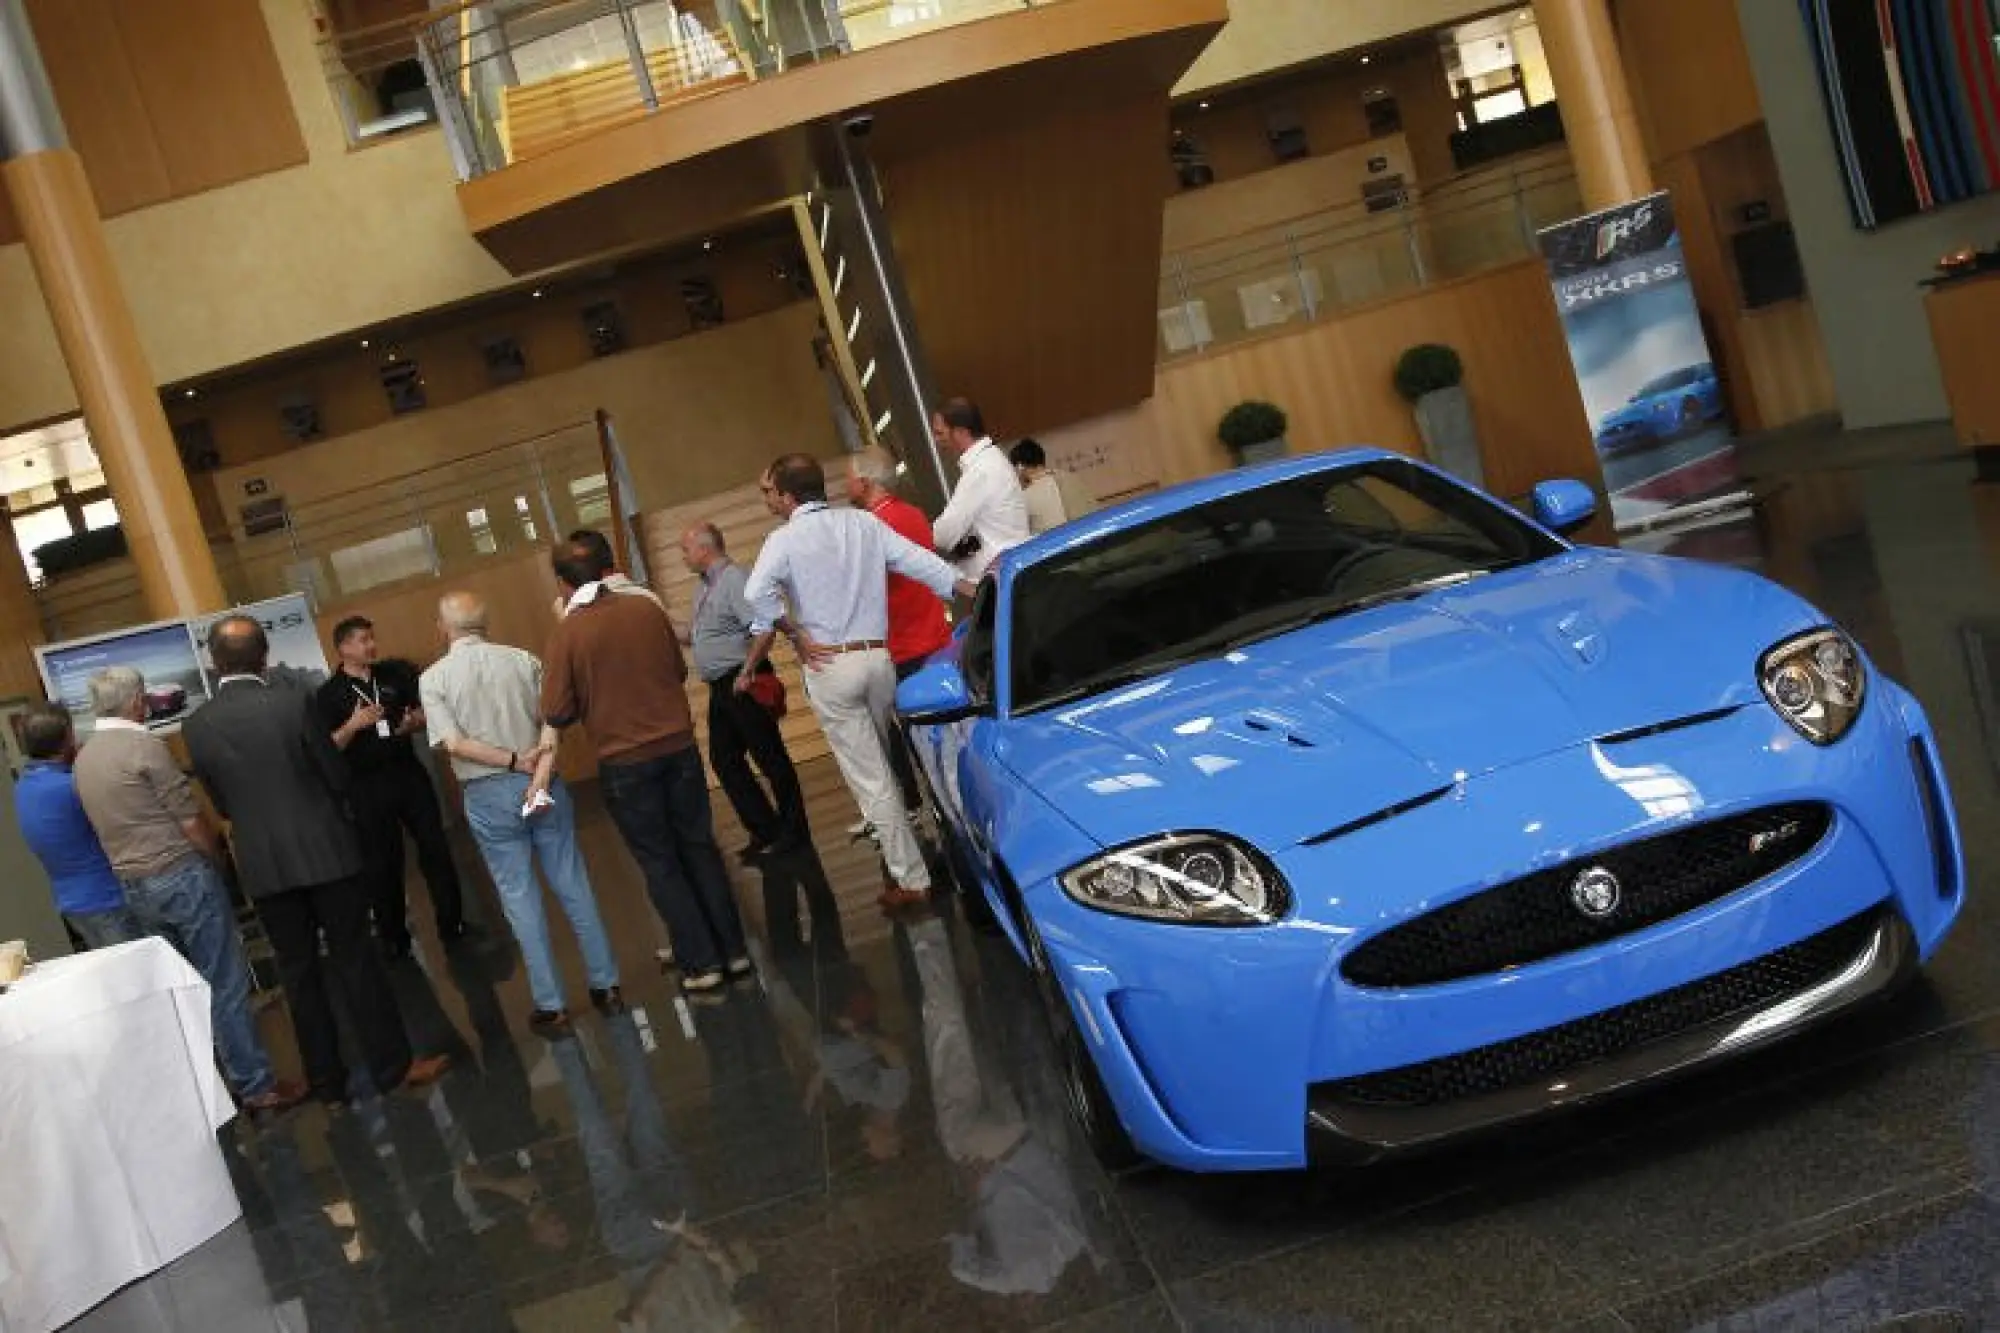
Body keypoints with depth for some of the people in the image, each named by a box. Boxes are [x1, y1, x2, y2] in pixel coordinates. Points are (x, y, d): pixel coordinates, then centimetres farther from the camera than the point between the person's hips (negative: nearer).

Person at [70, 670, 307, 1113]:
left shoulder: (83, 759, 8)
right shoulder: (144, 746, -15)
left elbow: (114, 824, 15)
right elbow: (192, 821, -15)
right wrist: (217, 855, 3)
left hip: (133, 886, 8)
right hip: (182, 876, -8)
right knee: (224, 985, -1)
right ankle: (256, 1086, 3)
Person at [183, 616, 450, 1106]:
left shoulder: (197, 728, -5)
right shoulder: (294, 698, -14)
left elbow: (221, 803, 5)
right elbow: (338, 776, -7)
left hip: (264, 866, 2)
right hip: (325, 850, -2)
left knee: (299, 972, 11)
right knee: (355, 959, 7)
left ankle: (327, 1082, 19)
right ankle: (393, 1067, 13)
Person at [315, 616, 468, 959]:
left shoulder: (396, 673, 4)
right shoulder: (329, 694, -4)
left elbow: (426, 709, 9)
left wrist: (414, 721, -13)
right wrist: (352, 725, -22)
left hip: (409, 773, 2)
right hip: (366, 786, -2)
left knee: (436, 849, 5)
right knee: (382, 864, 7)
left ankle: (454, 927, 17)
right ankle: (394, 940, 20)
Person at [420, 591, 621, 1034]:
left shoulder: (433, 679, -4)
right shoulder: (523, 660, 2)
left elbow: (453, 743, -14)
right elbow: (552, 723, -8)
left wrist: (513, 761, -10)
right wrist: (541, 776, -15)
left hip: (487, 795, -2)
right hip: (539, 784, 2)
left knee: (521, 898, 5)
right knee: (573, 885, 10)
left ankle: (550, 1005, 9)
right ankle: (605, 984, 16)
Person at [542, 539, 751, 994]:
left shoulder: (566, 633, -12)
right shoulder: (646, 609, -2)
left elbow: (556, 713, -10)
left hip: (624, 763, -3)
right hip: (678, 747, 3)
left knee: (661, 863, 8)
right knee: (699, 847, 14)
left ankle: (701, 963, 10)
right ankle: (734, 950, 18)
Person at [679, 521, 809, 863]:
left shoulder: (733, 579, -14)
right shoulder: (705, 586, 15)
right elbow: (695, 636, 23)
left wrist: (749, 670, -24)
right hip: (720, 687, 10)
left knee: (769, 757, -1)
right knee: (724, 760, 12)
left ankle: (793, 831, 9)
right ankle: (765, 830, 20)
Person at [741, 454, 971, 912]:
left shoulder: (785, 539, -6)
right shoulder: (863, 522, 7)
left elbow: (758, 594, -22)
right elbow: (922, 563, 3)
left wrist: (797, 635, -9)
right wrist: (979, 593, 6)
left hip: (829, 667, -5)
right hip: (878, 658, 5)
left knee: (870, 779, -1)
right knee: (882, 767, 20)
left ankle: (911, 879, 1)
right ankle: (903, 857, 25)